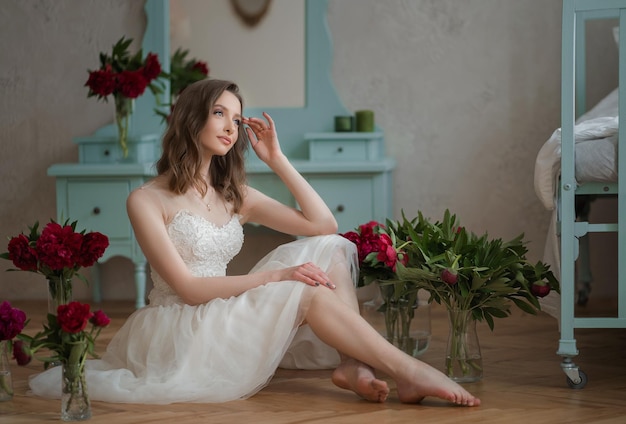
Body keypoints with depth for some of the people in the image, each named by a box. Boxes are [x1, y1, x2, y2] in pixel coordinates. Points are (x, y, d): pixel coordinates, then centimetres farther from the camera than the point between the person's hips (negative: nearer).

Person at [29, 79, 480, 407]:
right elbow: (187, 288, -14)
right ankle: (408, 373, -19)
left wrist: (277, 159, 2)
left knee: (331, 250, -7)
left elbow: (324, 225, 5)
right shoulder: (147, 201, -6)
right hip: (177, 332, -7)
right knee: (308, 291, -24)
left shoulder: (235, 197, 13)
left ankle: (351, 364, -25)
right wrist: (275, 276, -20)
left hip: (228, 322, 7)